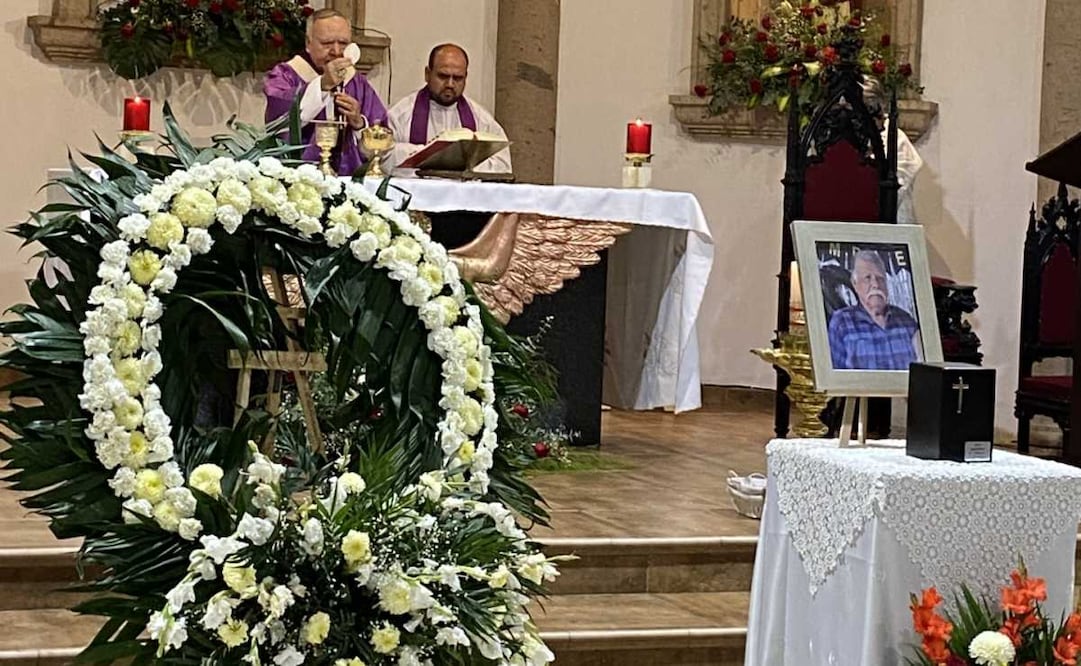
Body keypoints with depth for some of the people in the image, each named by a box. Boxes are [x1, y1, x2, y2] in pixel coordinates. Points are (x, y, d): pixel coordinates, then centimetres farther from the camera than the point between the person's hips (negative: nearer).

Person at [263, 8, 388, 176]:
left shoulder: (360, 85, 14)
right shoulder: (285, 76, 4)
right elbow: (278, 117, -19)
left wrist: (359, 124, -7)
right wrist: (322, 85, -25)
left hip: (351, 180, 4)